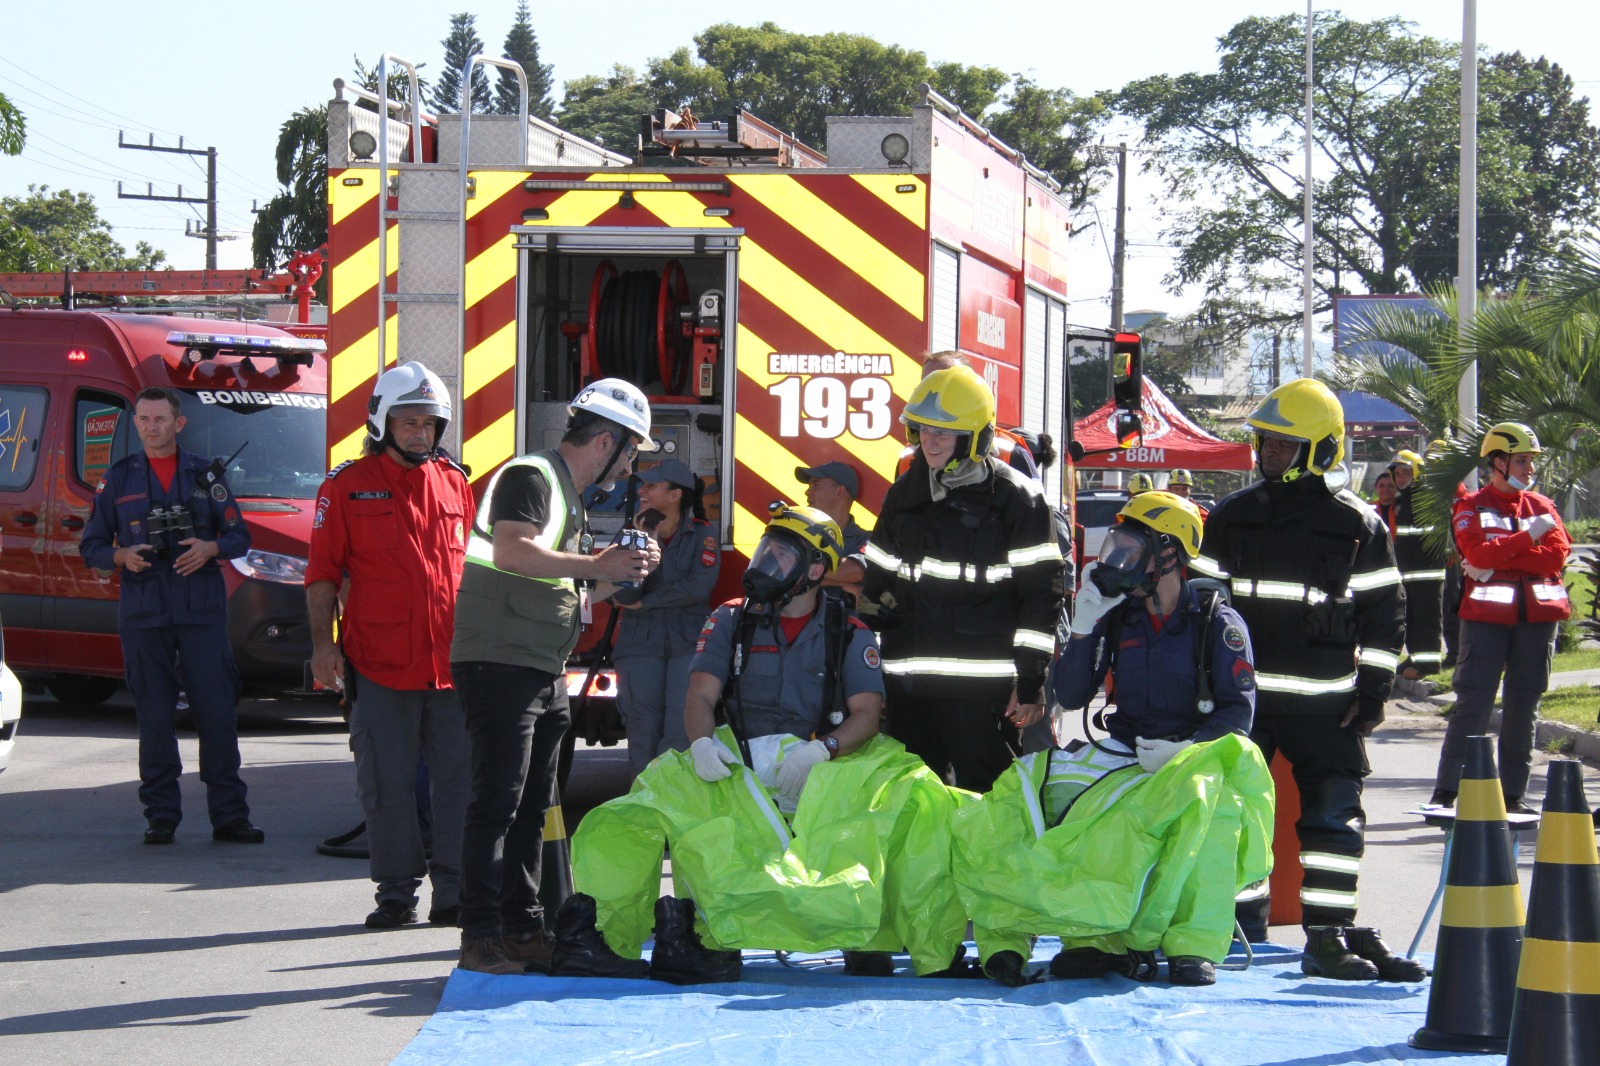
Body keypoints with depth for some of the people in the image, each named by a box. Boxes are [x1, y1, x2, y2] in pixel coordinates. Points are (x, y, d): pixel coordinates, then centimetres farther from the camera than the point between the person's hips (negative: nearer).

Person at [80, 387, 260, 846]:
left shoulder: (205, 474, 10)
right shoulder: (118, 479, 10)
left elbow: (238, 536, 11)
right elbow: (91, 547, 12)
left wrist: (210, 548, -10)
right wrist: (121, 556, -9)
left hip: (202, 609, 0)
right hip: (143, 613, 0)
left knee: (217, 712, -5)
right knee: (154, 717, 0)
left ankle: (229, 816, -1)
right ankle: (161, 818, 7)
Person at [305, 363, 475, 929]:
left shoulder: (454, 483, 13)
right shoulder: (347, 485, 2)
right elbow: (323, 572, 1)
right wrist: (323, 642, -8)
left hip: (453, 663, 3)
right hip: (379, 665, -3)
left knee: (461, 779, 2)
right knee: (387, 786, 3)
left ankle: (456, 892, 10)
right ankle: (396, 892, 13)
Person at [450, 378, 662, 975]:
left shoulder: (572, 496, 21)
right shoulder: (530, 477, -10)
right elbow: (512, 551, -27)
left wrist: (623, 574, 10)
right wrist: (597, 565, -23)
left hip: (545, 673, 10)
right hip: (500, 663, -10)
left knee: (534, 804, 12)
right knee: (498, 799, -11)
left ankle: (524, 930, 17)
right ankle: (480, 937, -11)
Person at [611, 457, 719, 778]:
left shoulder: (702, 534, 3)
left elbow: (700, 585, -12)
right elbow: (622, 595, -3)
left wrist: (643, 603, -7)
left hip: (688, 643, -2)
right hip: (641, 644, 2)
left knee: (682, 731, -14)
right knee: (643, 731, -3)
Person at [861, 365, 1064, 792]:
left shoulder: (1015, 498, -4)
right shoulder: (903, 495, 14)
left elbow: (1041, 593, -6)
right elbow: (878, 581, 21)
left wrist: (1031, 681, -10)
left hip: (983, 690, -6)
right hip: (908, 685, 6)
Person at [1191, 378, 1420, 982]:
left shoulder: (1358, 526, 0)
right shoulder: (1232, 517, 6)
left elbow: (1384, 615, 4)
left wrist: (1372, 692, -2)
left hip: (1323, 705, -2)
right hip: (1238, 697, 2)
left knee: (1335, 813, -6)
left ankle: (1329, 934, -1)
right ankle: (1243, 923, 13)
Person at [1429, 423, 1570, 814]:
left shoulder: (1542, 506, 13)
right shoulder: (1470, 507, 4)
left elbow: (1557, 554, -4)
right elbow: (1478, 554, -13)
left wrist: (1498, 560, -13)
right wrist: (1528, 537, -11)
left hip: (1538, 615, 4)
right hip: (1486, 615, -4)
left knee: (1524, 706, 5)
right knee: (1473, 702, -8)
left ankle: (1513, 794, 11)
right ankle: (1446, 793, -8)